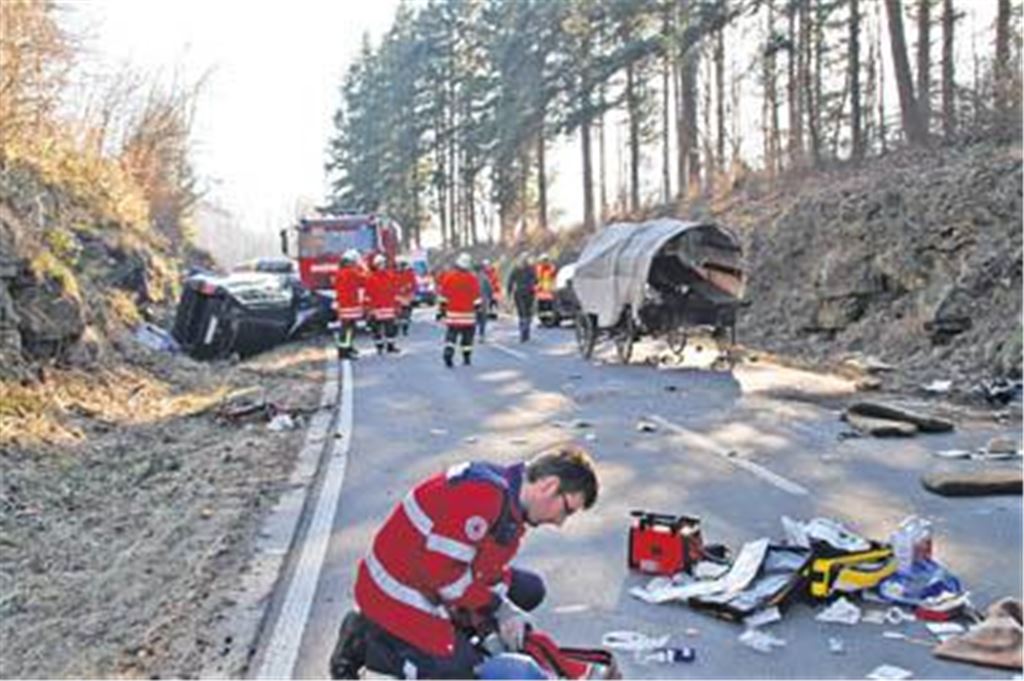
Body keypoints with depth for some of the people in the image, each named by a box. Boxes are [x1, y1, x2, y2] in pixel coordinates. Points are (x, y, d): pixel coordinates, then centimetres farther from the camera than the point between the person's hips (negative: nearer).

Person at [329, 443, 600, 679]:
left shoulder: (512, 503, 4)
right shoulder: (482, 492, -28)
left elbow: (491, 571, 8)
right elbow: (439, 568, -29)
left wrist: (491, 629, -6)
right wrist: (496, 607, -17)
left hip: (433, 586, 10)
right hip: (398, 596, -9)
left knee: (529, 589, 6)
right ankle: (364, 642, 0)